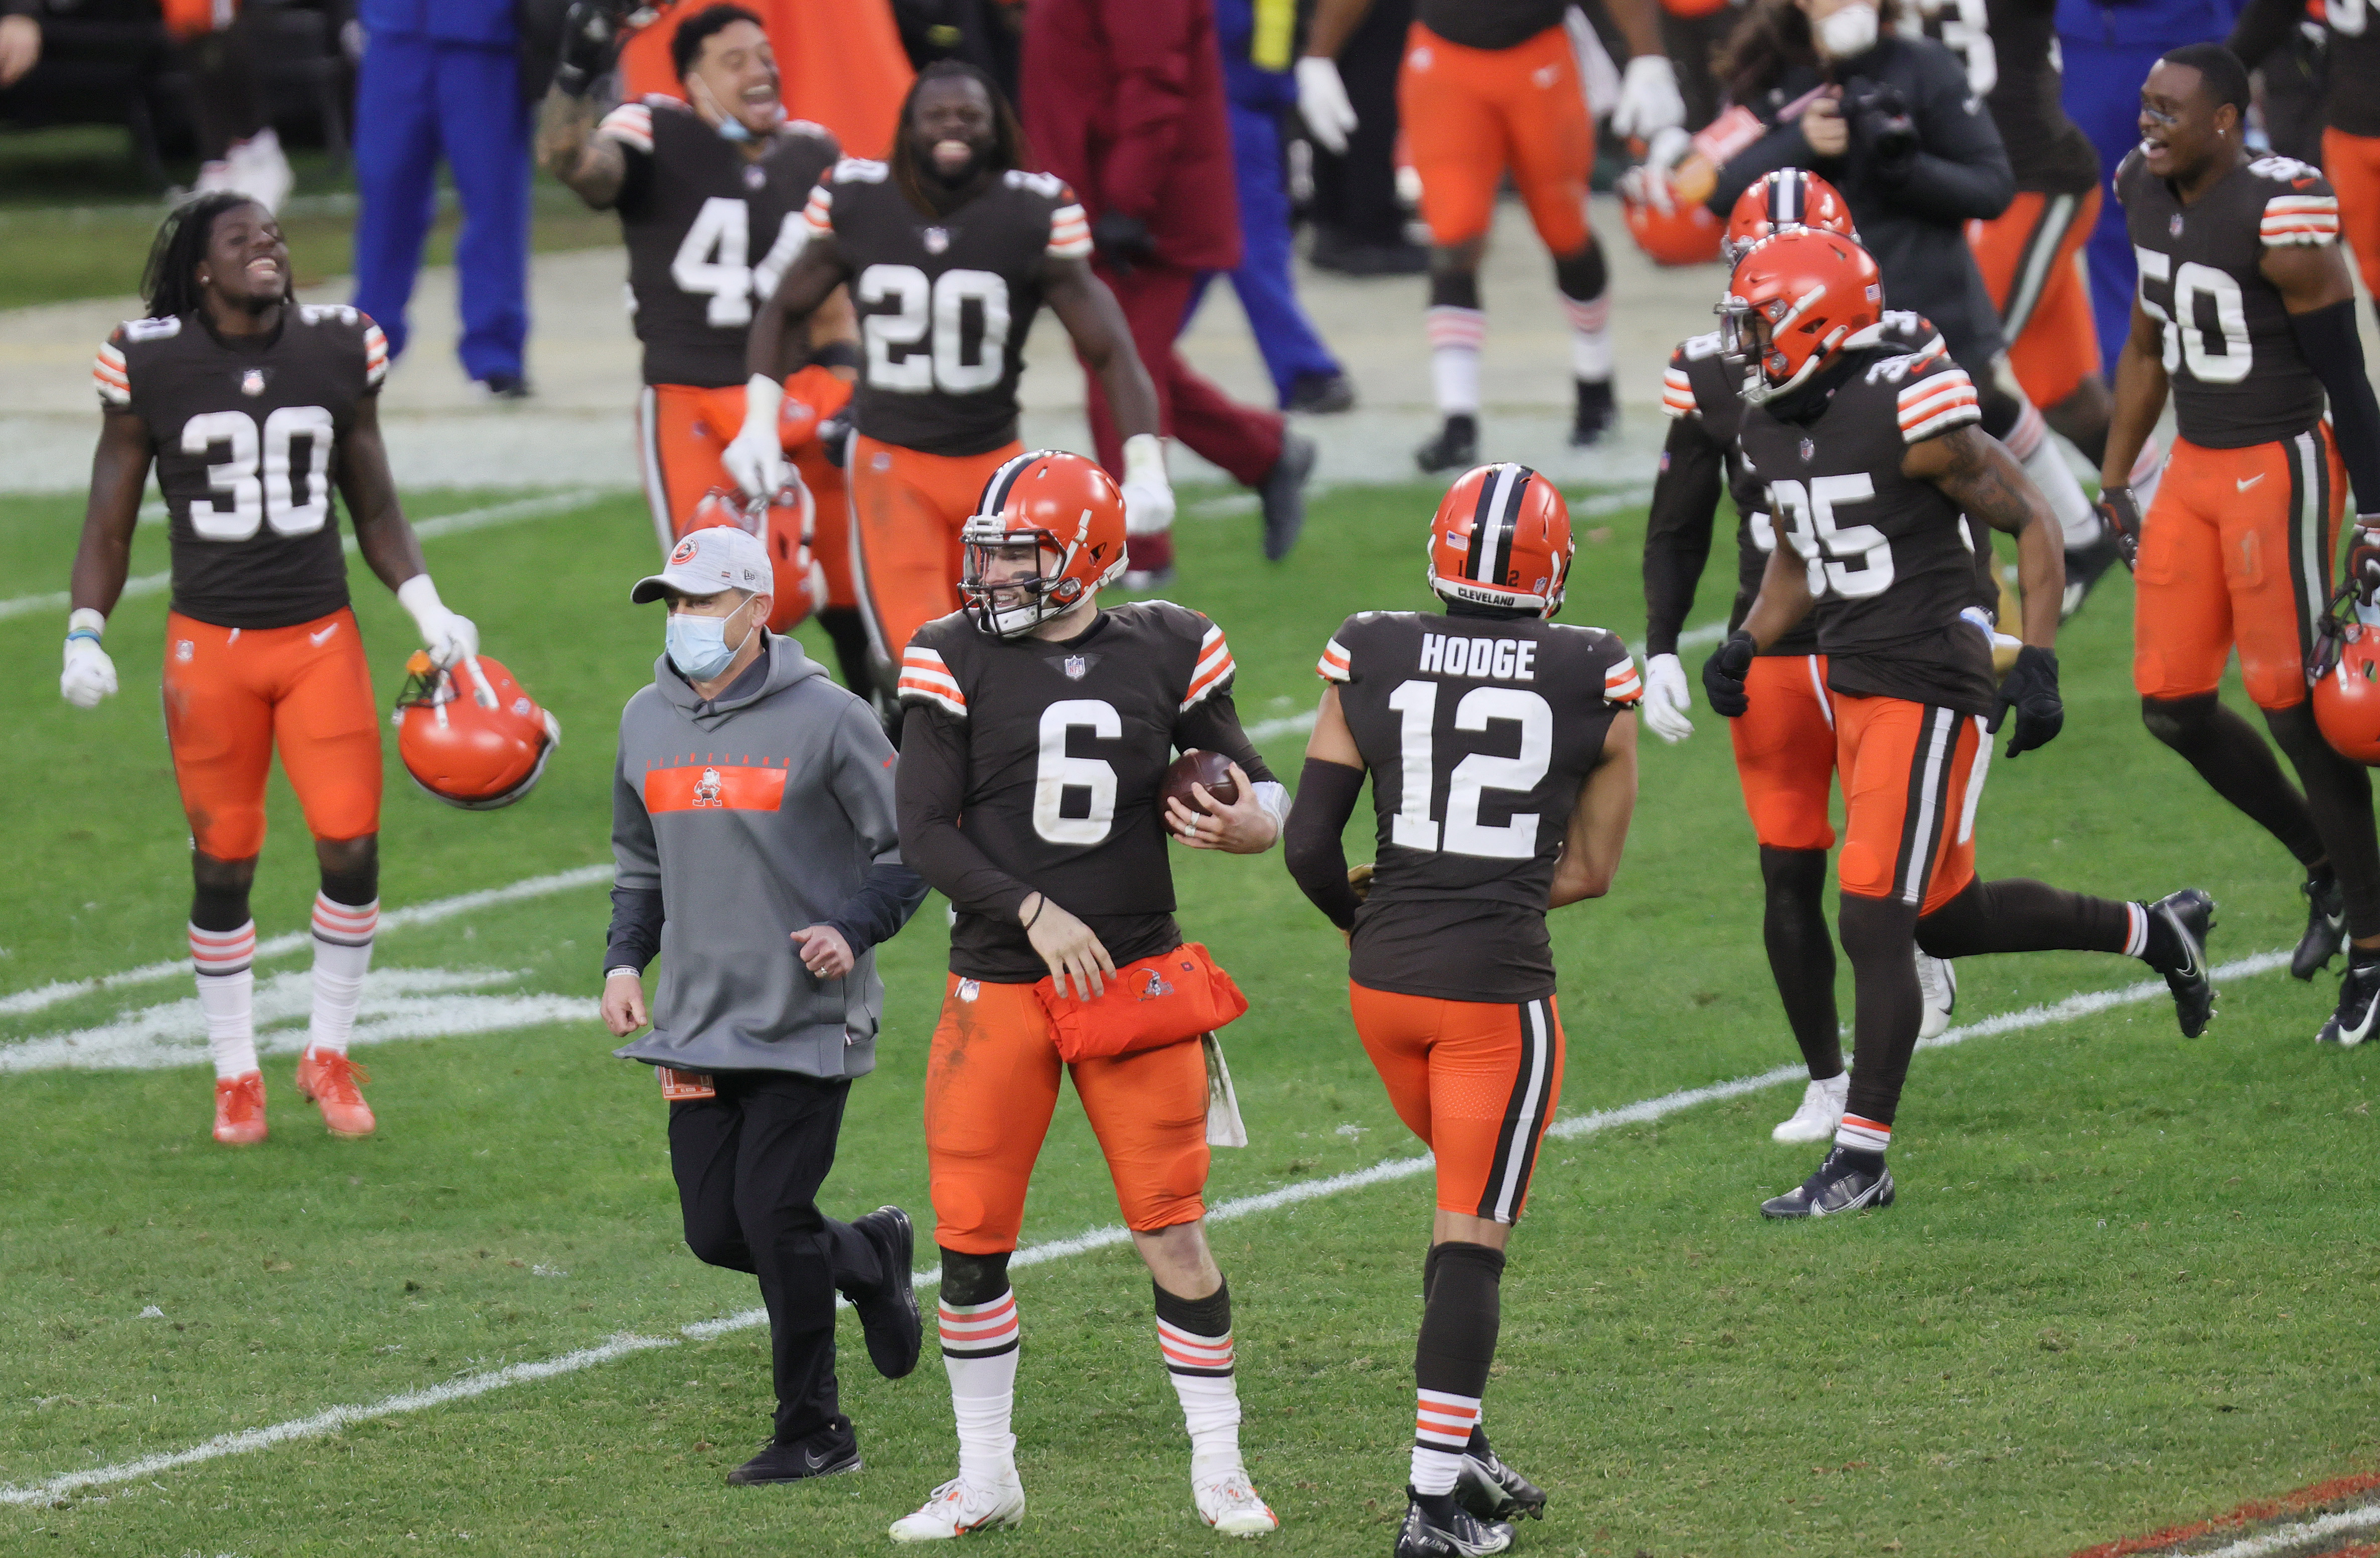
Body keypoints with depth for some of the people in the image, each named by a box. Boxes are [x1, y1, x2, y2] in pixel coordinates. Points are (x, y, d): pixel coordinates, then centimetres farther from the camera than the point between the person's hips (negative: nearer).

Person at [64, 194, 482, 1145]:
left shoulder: (338, 353, 3)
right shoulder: (151, 368, -4)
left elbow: (375, 511, 13)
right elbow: (109, 524, 4)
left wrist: (429, 611, 2)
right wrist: (84, 634, -7)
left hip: (321, 637, 2)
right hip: (210, 644, -2)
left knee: (352, 849, -7)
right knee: (222, 866, 3)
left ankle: (329, 1056, 13)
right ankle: (235, 1076, 17)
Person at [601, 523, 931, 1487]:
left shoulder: (825, 720, -8)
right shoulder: (647, 722, 9)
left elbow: (908, 852, -1)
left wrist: (855, 931, -17)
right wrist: (624, 961, 7)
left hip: (807, 1021, -6)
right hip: (697, 1023, 6)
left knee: (772, 1218, -10)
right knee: (717, 1232, 3)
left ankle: (814, 1433, 5)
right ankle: (872, 1261, 32)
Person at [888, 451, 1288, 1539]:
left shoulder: (1166, 655, 0)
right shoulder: (959, 663, -2)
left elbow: (1256, 785, 7)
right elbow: (925, 834, -6)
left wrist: (1246, 824, -17)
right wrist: (1034, 912, -17)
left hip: (1135, 979, -1)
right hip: (999, 987, 1)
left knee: (1173, 1233, -2)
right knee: (971, 1241, 3)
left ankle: (1218, 1469, 12)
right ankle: (986, 1479, 18)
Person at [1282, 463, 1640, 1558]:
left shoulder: (1371, 661, 0)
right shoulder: (1593, 681, -4)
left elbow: (1310, 849, 2)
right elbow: (1590, 869, 6)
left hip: (1384, 979, 4)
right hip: (1498, 988, -4)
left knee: (1475, 1201, 23)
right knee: (1473, 1238, 2)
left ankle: (1465, 1455, 24)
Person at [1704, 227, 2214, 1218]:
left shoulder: (1911, 412, -18)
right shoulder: (1771, 427, 6)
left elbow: (2032, 524, -11)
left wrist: (2037, 665, -15)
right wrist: (1745, 647, 9)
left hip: (1930, 690, -9)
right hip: (1852, 685, 9)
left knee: (1875, 922, -10)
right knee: (1946, 919, 17)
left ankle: (1862, 1161, -4)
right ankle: (2155, 933, 38)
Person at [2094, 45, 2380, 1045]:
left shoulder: (2281, 220, -20)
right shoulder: (2148, 196, 4)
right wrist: (2114, 480, 18)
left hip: (2280, 467, -8)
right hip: (2195, 472, 8)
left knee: (2294, 704, -5)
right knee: (2174, 707, 6)